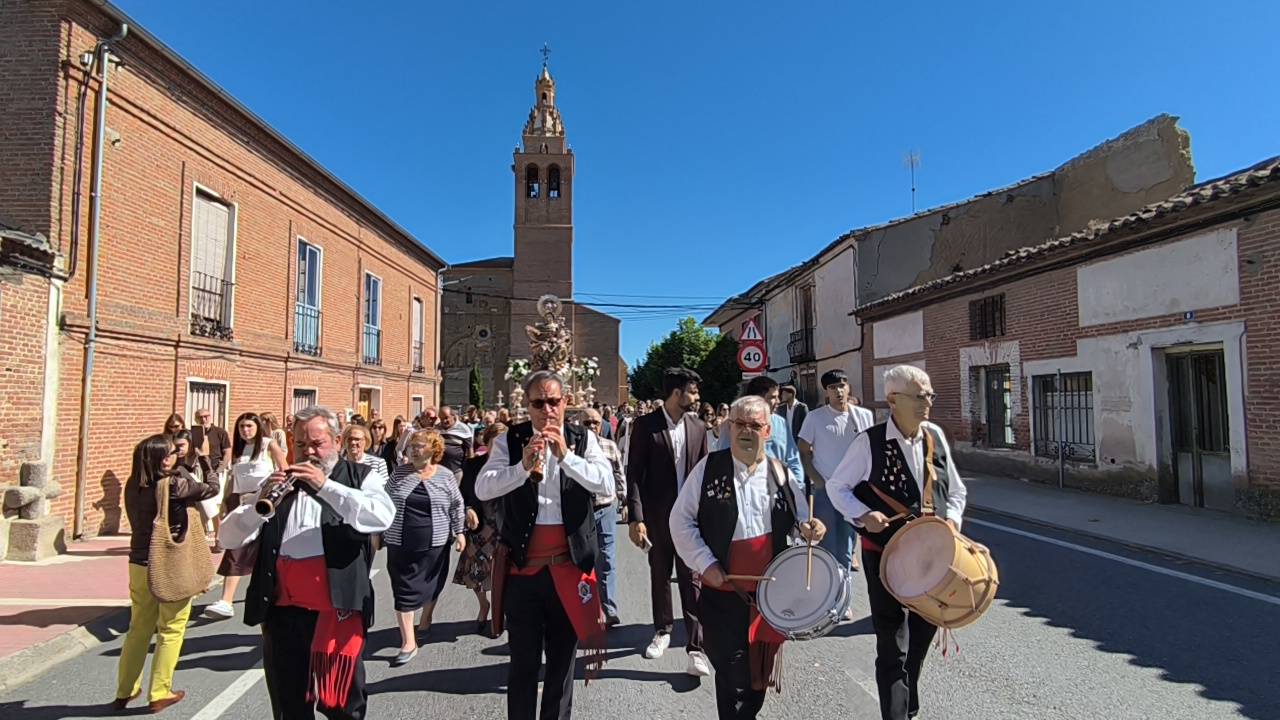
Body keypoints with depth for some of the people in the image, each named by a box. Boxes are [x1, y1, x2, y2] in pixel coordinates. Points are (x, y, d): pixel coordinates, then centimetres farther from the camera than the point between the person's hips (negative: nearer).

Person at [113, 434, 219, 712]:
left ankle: (125, 691, 29)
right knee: (170, 631, 9)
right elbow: (211, 488, -7)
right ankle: (159, 694, 16)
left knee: (139, 628, 19)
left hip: (139, 564, 6)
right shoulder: (175, 484, -19)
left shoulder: (133, 486, 0)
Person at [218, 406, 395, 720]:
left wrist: (325, 485, -21)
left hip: (339, 608, -3)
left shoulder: (360, 477, 3)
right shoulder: (278, 483, 13)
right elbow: (229, 538, 6)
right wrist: (261, 502, -13)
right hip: (283, 611, 3)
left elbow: (382, 517, -18)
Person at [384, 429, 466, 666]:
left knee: (431, 585, 14)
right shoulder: (399, 473, 0)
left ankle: (425, 620, 40)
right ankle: (408, 643, 3)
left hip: (434, 544, 0)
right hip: (400, 543, 1)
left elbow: (456, 505, 5)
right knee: (404, 591, -1)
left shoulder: (445, 475, -3)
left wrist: (459, 532, 3)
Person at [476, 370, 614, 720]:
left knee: (563, 659, 15)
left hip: (569, 566, 1)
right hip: (522, 566, -1)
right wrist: (522, 467, -24)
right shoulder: (509, 441, -1)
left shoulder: (583, 440, 0)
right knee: (523, 661, 10)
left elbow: (606, 484, -11)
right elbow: (482, 488, -11)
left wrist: (566, 455, -21)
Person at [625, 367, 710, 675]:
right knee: (659, 577, 15)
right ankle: (662, 631, 35)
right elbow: (634, 474, -8)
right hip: (657, 516, -1)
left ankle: (696, 648, 2)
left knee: (691, 580, -3)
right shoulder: (646, 425, -6)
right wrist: (636, 518, -13)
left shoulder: (698, 428, 4)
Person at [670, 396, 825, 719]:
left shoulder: (780, 473, 3)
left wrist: (808, 528, -8)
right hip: (723, 590, -3)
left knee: (760, 670, 15)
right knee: (732, 675, 2)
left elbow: (799, 518, 15)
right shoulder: (708, 468, -6)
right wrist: (705, 563, -11)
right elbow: (680, 520, -3)